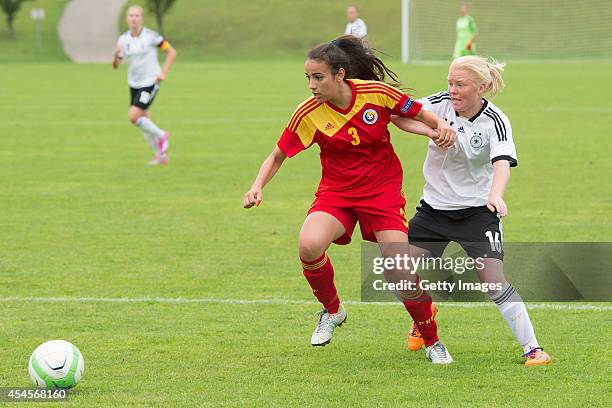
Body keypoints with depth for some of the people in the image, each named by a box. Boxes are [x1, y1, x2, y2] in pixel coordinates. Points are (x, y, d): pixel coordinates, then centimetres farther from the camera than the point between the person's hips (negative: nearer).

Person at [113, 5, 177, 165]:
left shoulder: (151, 36, -13)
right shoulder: (123, 39, 0)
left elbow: (171, 52, -5)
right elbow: (115, 65, -2)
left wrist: (163, 73, -12)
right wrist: (116, 55, -24)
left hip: (150, 82, -6)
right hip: (134, 84, 6)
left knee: (133, 116, -18)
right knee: (144, 122, 10)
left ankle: (161, 136, 5)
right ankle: (161, 155, 26)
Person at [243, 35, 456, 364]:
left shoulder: (377, 93, -14)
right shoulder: (308, 113, -12)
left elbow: (419, 113, 3)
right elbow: (278, 155, 0)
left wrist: (442, 125, -17)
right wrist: (258, 186, -16)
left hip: (383, 189, -1)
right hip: (336, 191, 1)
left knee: (401, 272, -14)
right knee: (309, 246, -29)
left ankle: (431, 341, 12)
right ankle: (332, 311, 2)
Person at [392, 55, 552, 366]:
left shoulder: (494, 121, -16)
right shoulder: (440, 103, -8)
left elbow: (502, 162, -30)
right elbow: (399, 115, -17)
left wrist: (495, 195, -50)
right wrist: (431, 130, -34)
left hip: (477, 210, -4)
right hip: (434, 208, 4)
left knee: (493, 281, -17)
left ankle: (532, 349, -8)